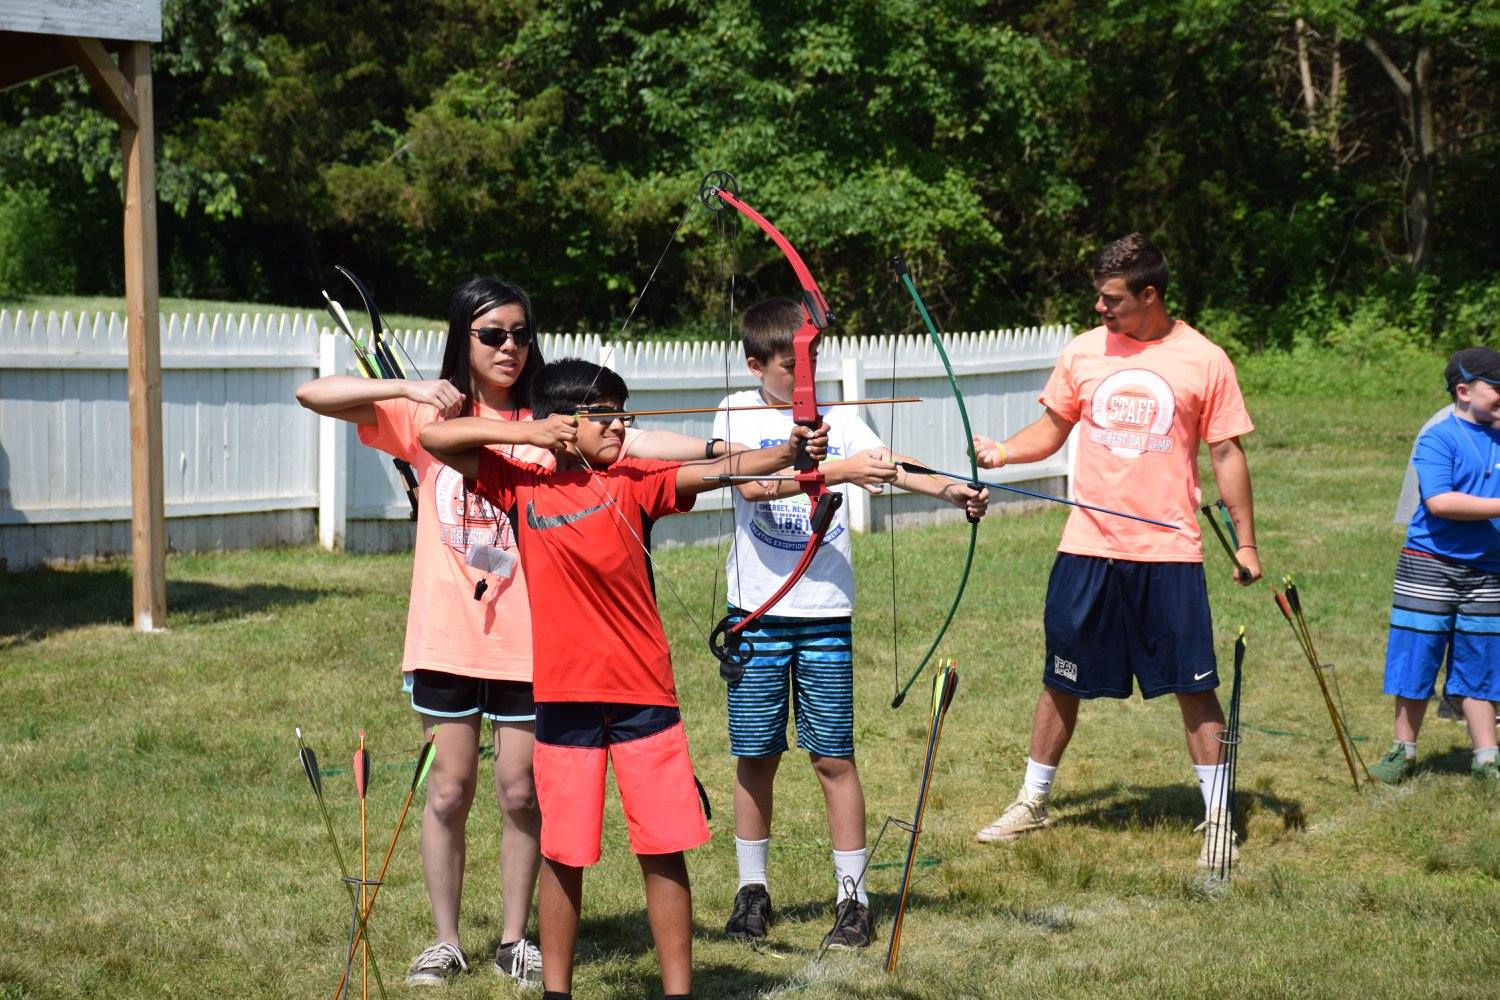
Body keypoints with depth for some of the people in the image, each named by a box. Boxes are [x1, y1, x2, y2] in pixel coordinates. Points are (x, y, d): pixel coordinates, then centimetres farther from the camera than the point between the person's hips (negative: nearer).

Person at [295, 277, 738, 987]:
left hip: (527, 635, 0)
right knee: (450, 788, 6)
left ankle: (515, 940, 20)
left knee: (520, 791, 5)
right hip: (446, 631, 0)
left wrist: (722, 449, -31)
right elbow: (312, 394, -3)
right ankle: (445, 941, 19)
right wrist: (408, 388, -15)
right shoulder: (427, 416, 2)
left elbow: (635, 441, -15)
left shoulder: (548, 422, 0)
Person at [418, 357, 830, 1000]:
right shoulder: (523, 485, 4)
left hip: (643, 691, 0)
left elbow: (716, 470, -10)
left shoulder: (633, 482, 3)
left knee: (664, 848, 1)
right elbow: (433, 437, 3)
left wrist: (788, 452, -27)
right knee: (562, 854, 7)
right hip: (564, 694, 0)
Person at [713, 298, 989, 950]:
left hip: (825, 611, 1)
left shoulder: (837, 419, 4)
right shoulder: (738, 413, -1)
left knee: (833, 758, 1)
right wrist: (837, 470, -28)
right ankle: (752, 890, 22)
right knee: (755, 757, 7)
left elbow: (889, 468, -12)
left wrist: (947, 489, -31)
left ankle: (853, 898, 9)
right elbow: (752, 484, -19)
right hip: (758, 610, -1)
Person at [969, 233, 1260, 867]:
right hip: (1087, 550, 3)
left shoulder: (1204, 361, -3)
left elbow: (1226, 455, 1)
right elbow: (1051, 429, 12)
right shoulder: (1083, 353, 4)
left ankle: (1217, 815, 13)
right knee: (1062, 683, 11)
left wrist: (1245, 541, 1)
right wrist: (1001, 452, -7)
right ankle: (1033, 801, 26)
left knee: (1194, 687, 1)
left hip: (1169, 553, -2)